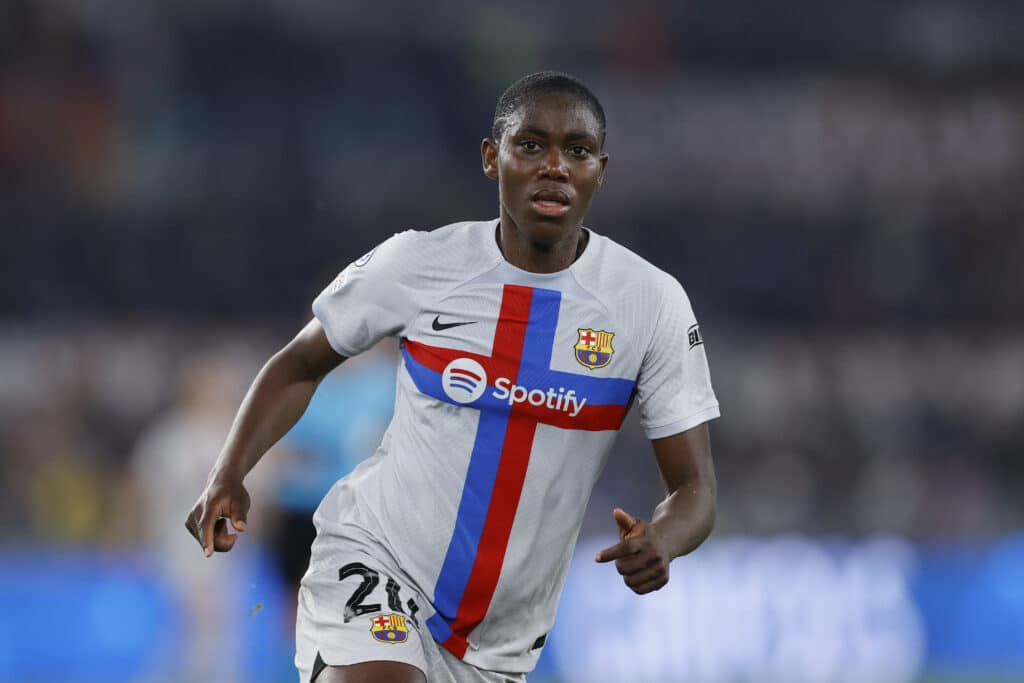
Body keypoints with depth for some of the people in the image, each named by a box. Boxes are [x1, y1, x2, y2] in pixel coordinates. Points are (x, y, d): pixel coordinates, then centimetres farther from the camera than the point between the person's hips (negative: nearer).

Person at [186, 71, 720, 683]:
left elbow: (695, 488, -7)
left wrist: (661, 540, -31)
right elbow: (300, 365, 7)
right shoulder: (417, 264, -9)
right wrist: (229, 477, -9)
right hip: (375, 556, -3)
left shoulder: (653, 302, -8)